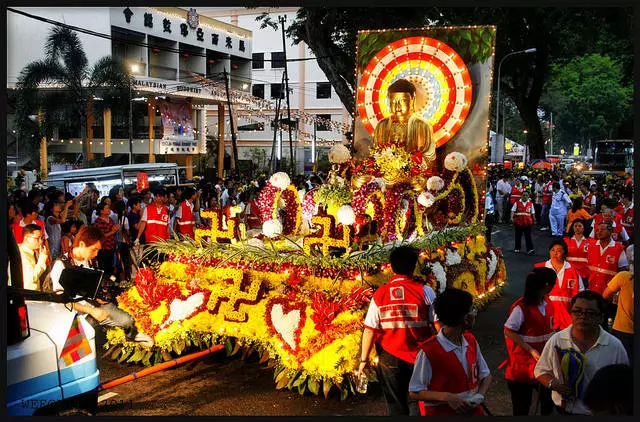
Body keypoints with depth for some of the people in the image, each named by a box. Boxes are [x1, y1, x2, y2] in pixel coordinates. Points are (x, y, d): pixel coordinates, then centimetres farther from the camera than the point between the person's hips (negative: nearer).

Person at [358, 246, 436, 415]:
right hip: (419, 358, -1)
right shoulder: (424, 291, -10)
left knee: (396, 406, 16)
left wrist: (364, 359, 3)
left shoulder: (379, 294, -6)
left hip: (390, 358, 1)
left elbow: (369, 330, -6)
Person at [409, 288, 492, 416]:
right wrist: (446, 397, -21)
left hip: (472, 410, 5)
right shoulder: (429, 351, -14)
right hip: (441, 412, -5)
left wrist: (480, 395, -5)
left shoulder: (471, 341, 6)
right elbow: (414, 392, -9)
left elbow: (485, 375, 15)